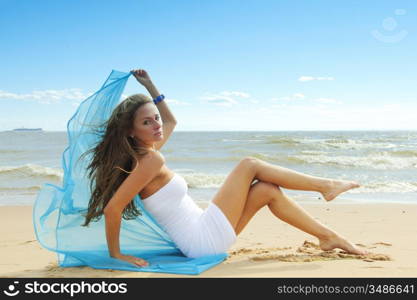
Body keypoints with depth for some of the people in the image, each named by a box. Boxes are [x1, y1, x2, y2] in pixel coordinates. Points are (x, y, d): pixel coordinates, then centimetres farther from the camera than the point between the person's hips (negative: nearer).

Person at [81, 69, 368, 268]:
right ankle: (326, 185, 9)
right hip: (206, 239, -10)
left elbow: (171, 121, 25)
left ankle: (328, 236, 17)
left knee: (267, 191, 9)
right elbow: (113, 208, -26)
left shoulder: (143, 154, 8)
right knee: (250, 164, -6)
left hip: (204, 239, 10)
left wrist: (150, 86, 20)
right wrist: (116, 253, -19)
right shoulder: (151, 160, -20)